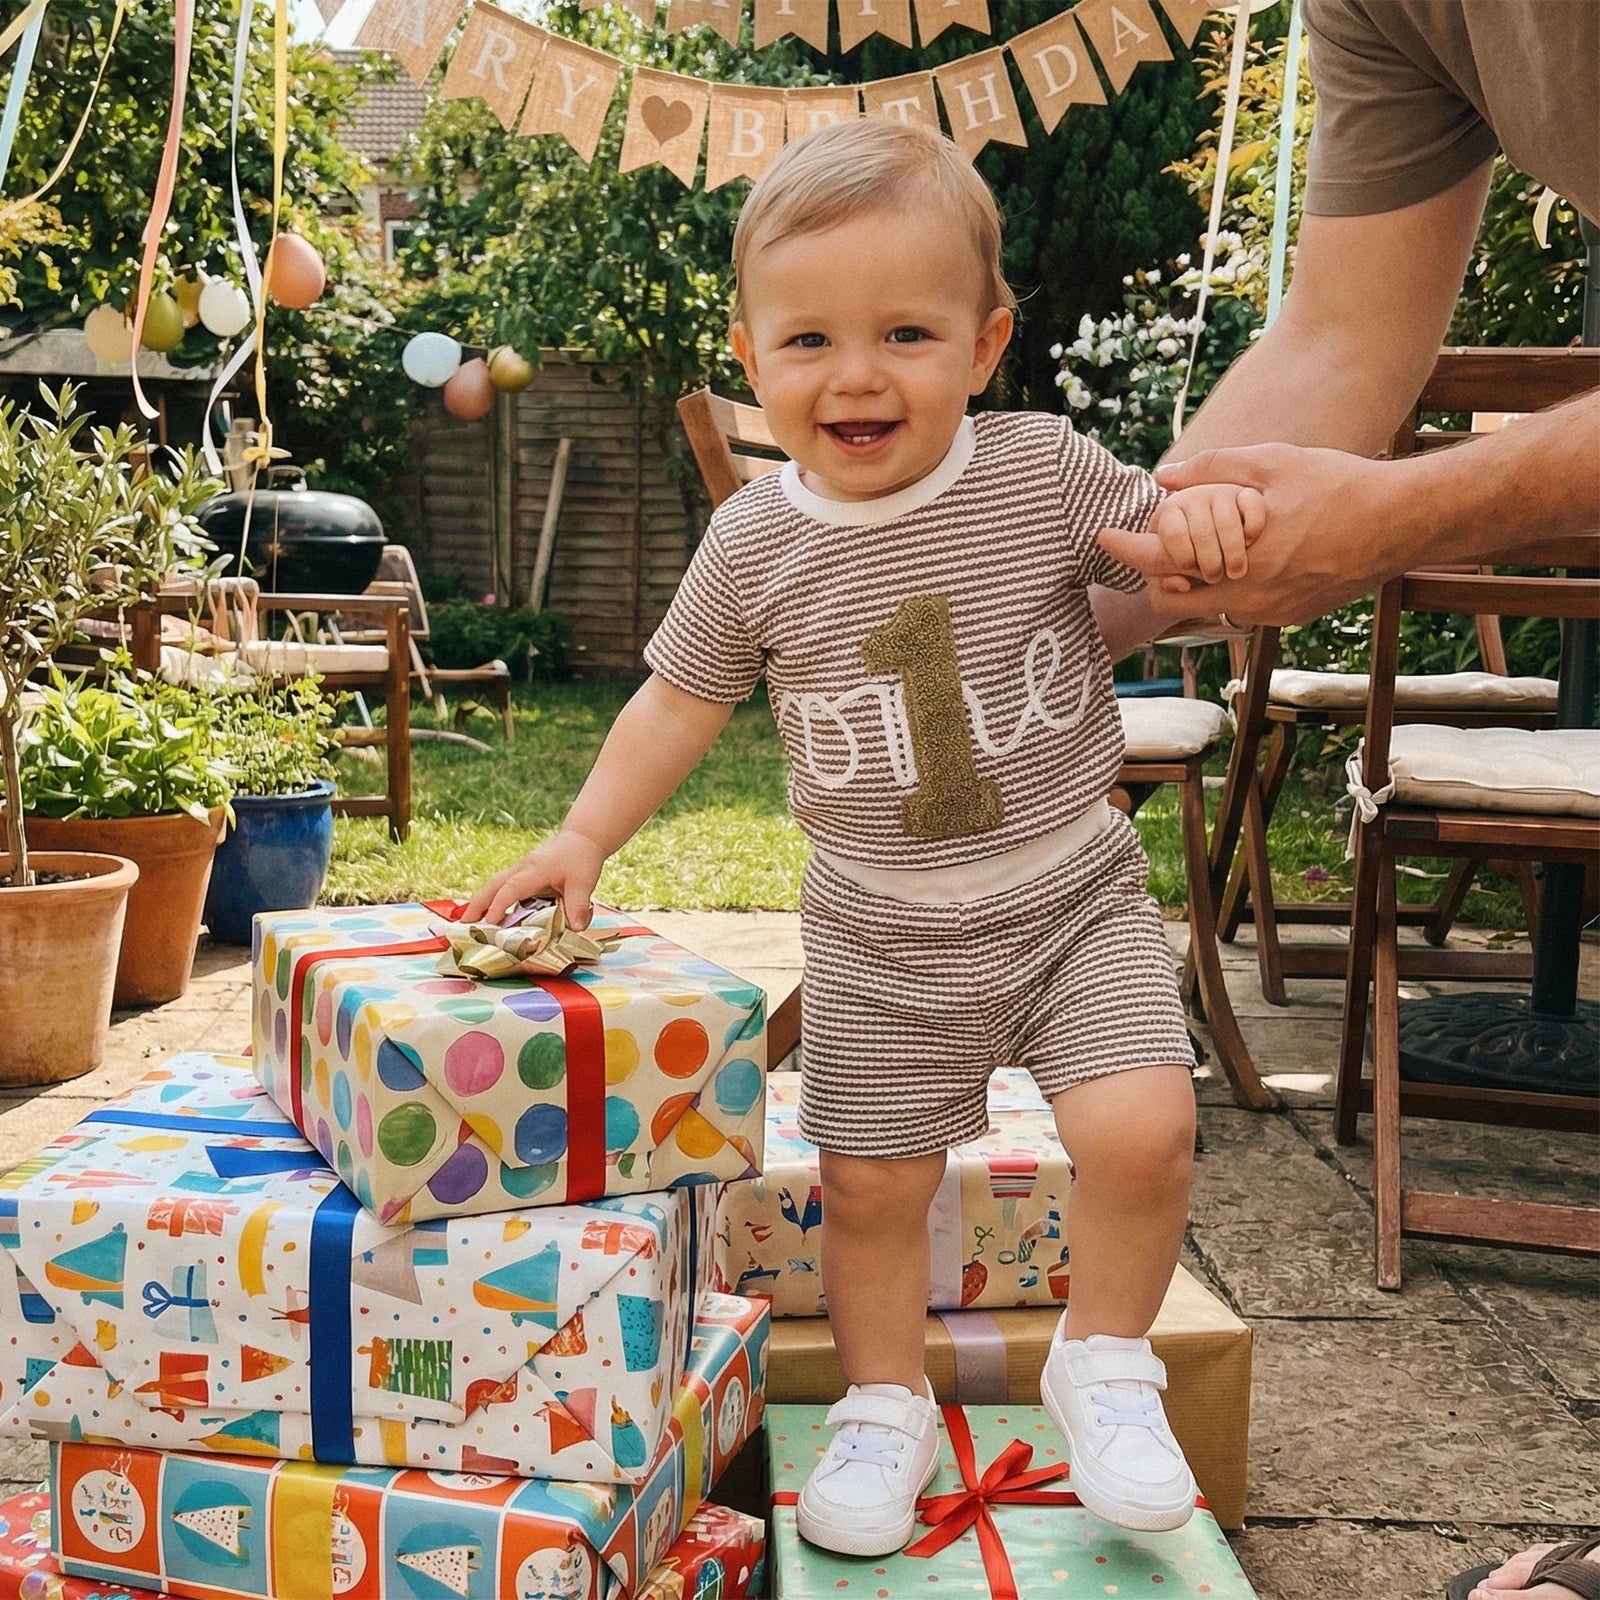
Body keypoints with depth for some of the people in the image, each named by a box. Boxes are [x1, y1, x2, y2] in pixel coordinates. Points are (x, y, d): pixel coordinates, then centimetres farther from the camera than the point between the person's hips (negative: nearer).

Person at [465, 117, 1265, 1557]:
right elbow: (682, 699, 7)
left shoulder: (1044, 471, -10)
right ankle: (888, 1407, 34)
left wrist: (1201, 515, -23)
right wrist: (585, 838, 2)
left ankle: (1104, 1364, 12)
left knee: (1141, 1129, -17)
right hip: (884, 939, 1)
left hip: (1074, 894, -1)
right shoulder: (755, 545, -6)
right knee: (871, 1182, 7)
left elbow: (1175, 575, 0)